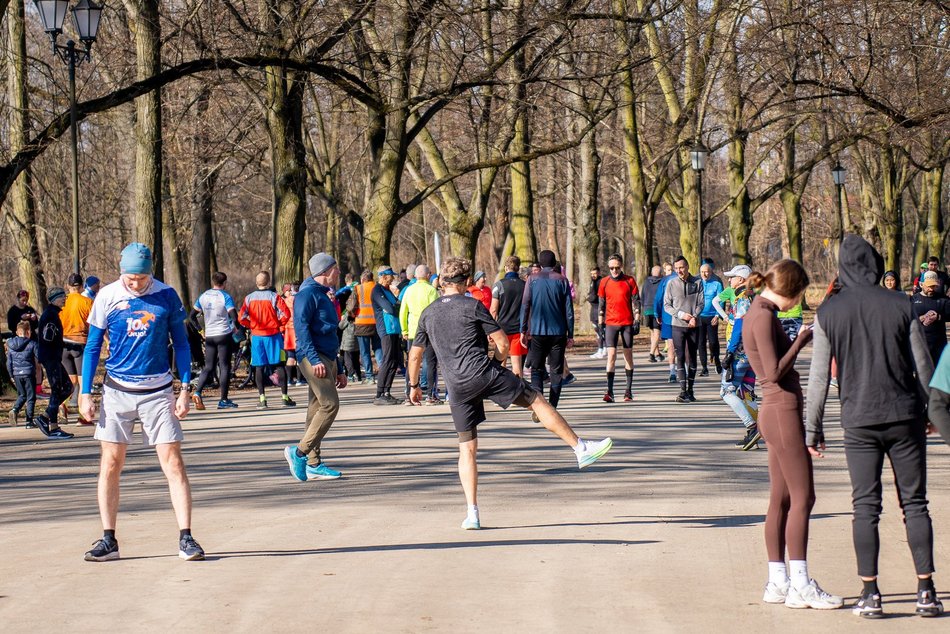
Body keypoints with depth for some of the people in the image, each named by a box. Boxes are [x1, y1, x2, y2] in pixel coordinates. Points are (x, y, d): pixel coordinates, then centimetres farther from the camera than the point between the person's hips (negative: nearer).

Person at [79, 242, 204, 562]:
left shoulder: (166, 296, -2)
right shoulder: (107, 297, -2)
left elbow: (181, 343, 6)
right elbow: (92, 346, 5)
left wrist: (185, 389, 0)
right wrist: (85, 394, 0)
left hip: (158, 392, -1)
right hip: (117, 391, 1)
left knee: (173, 462, -6)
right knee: (110, 464, 0)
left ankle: (185, 538, -3)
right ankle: (108, 540, 8)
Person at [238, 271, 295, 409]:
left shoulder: (249, 298, 1)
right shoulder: (274, 297, -7)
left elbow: (241, 318, -3)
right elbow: (285, 314, -14)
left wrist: (251, 325, 12)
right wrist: (279, 324, 3)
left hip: (256, 336, 2)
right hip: (273, 335, -2)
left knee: (259, 367, 6)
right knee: (279, 365, 5)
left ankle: (262, 398, 2)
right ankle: (284, 396, 5)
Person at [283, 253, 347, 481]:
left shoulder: (325, 296, 23)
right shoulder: (308, 293, -8)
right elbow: (301, 326, -18)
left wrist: (339, 370, 26)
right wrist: (314, 359, -26)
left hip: (327, 358, 10)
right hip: (313, 357, -10)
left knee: (318, 409, 7)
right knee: (330, 405, -17)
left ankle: (314, 464, 7)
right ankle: (300, 452, -14)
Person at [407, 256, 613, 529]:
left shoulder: (428, 314, 14)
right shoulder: (472, 306, 0)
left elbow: (415, 354, 19)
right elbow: (502, 343, -1)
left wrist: (414, 386, 33)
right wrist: (496, 363, 18)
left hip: (457, 388, 4)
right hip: (484, 372, -4)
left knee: (467, 448, 9)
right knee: (537, 401, 8)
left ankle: (472, 513, 3)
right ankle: (581, 449, 8)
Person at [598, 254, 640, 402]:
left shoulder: (630, 281, 2)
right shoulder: (604, 282, 5)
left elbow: (636, 301, 4)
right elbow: (601, 304, 9)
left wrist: (637, 320, -3)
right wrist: (600, 324, 5)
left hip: (627, 323, 0)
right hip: (610, 323, 0)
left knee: (628, 355, 6)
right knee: (611, 354, -10)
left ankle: (628, 390, 12)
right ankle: (609, 391, -14)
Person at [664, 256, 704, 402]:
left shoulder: (697, 282, 2)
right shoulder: (672, 283, 1)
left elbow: (701, 303, 2)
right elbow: (666, 305, 2)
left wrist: (694, 317, -15)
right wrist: (680, 314, -12)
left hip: (694, 325, 1)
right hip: (678, 325, -1)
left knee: (692, 357, 8)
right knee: (680, 357, -8)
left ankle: (690, 390, 17)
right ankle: (683, 391, -10)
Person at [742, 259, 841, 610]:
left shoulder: (760, 313, 16)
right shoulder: (763, 316, -15)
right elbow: (774, 372, -20)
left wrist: (799, 338, 15)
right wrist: (802, 340, -13)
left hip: (777, 411, 10)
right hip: (782, 410, -10)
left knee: (781, 499, 11)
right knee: (802, 497, -8)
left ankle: (777, 581, 14)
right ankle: (800, 585, -7)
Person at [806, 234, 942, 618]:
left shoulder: (828, 312, 0)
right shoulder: (900, 306, -1)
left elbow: (819, 375, 0)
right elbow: (923, 367, 4)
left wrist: (812, 428, 7)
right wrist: (933, 412, 18)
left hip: (858, 421, 0)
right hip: (905, 415, 0)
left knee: (865, 507, 4)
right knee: (914, 503, 5)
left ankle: (870, 594, 2)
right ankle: (926, 591, 3)